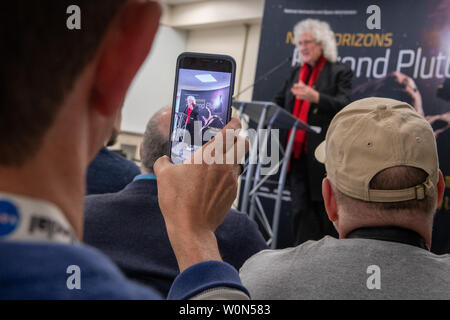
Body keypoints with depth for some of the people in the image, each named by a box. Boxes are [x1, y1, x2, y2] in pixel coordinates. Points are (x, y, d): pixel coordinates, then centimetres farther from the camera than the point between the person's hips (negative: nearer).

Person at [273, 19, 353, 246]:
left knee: (325, 208, 1)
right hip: (298, 152, 5)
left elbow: (344, 105, -13)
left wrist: (315, 97, -29)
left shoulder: (340, 72, 1)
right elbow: (280, 102, 17)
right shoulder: (296, 72, 19)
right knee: (301, 209, 3)